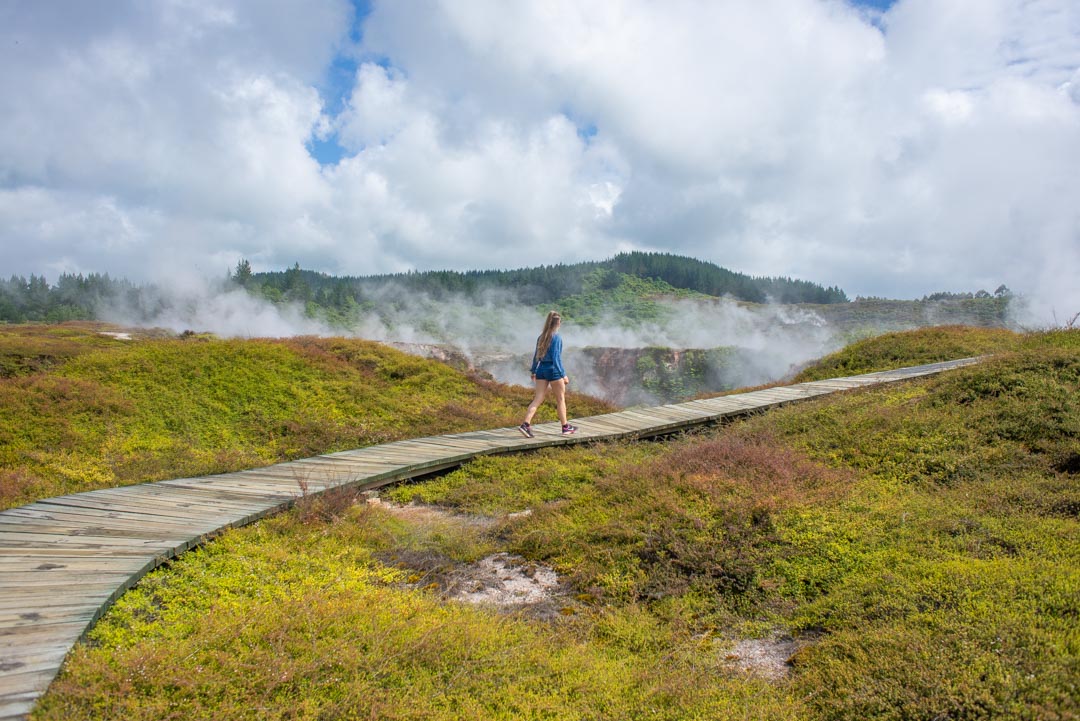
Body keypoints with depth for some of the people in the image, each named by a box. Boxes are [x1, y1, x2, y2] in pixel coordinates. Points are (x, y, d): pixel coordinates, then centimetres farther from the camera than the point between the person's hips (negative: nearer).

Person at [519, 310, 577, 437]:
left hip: (541, 370, 6)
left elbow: (536, 355, 14)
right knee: (561, 399, 10)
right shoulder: (557, 337, -11)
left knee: (538, 399, 3)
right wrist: (563, 375, -14)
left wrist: (533, 371, 23)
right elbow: (556, 357, -17)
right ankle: (565, 427, 20)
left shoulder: (541, 337, 9)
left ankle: (526, 424, -12)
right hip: (553, 370, -6)